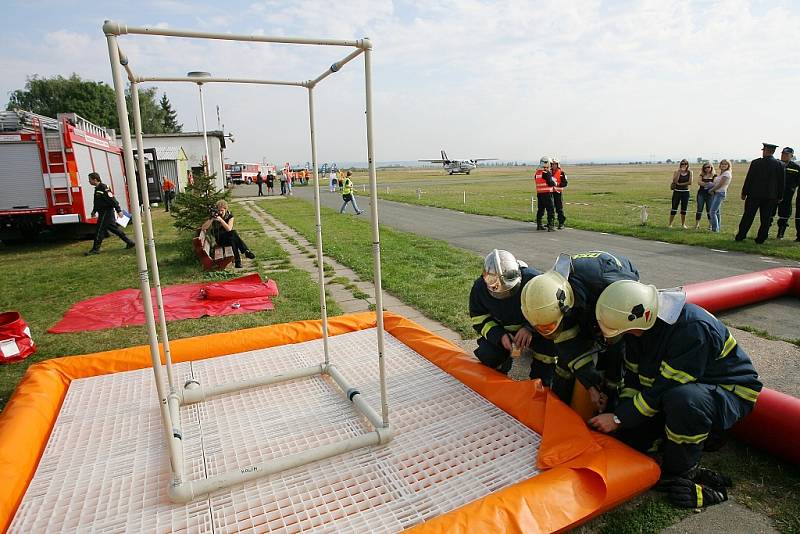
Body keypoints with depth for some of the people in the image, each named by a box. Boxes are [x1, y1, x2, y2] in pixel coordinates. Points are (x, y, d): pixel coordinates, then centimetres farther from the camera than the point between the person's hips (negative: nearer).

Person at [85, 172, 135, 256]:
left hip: (107, 212, -10)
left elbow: (112, 200, -21)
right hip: (103, 213, 10)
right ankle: (130, 242, 15)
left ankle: (95, 249, 0)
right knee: (114, 228, 12)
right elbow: (96, 202, 26)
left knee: (99, 230, -6)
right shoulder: (97, 189, 15)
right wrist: (94, 211, 25)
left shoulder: (104, 188, -16)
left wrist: (119, 210, -23)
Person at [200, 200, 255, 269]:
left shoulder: (230, 216, -3)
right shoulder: (214, 216, -4)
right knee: (233, 234, -32)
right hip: (219, 239, -1)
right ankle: (246, 251, -33)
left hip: (230, 237, 1)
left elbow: (229, 229, -18)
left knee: (233, 240, -36)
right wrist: (212, 219, -23)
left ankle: (237, 260, -37)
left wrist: (221, 220, -29)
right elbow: (203, 228, -12)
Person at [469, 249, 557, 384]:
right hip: (501, 331, 2)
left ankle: (541, 383, -4)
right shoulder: (480, 287, -19)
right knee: (487, 355, -20)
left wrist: (530, 328, -36)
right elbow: (479, 319, -10)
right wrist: (500, 336, -27)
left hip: (535, 328, -2)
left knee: (550, 345, -30)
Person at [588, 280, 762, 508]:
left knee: (683, 399, -42)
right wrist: (622, 412, -12)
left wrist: (619, 418, -24)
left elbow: (665, 388, -31)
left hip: (731, 392, -7)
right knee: (623, 435, -3)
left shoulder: (693, 329, -34)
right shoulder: (640, 325, -9)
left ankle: (678, 475, -16)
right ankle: (698, 432, 15)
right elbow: (634, 374, 2)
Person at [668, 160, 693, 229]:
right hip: (677, 191, -1)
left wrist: (680, 184, -9)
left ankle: (683, 224, 17)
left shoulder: (690, 172, 3)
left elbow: (690, 182, -7)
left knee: (684, 209, 7)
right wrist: (679, 171, -16)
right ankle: (670, 224, 3)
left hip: (685, 192, 1)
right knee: (674, 208, -2)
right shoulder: (676, 172, 0)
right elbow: (675, 181, -15)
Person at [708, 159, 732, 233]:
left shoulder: (727, 173, -10)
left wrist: (711, 190, -5)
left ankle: (715, 229, -11)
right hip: (715, 193, 9)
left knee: (712, 211, -14)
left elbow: (720, 185, -15)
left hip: (720, 193, -9)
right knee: (717, 212, 13)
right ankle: (718, 227, 19)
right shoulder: (721, 173, 18)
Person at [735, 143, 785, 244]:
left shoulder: (756, 163, -7)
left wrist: (744, 193, 1)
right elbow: (782, 182, 5)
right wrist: (779, 196, 13)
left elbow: (748, 179, -6)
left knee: (748, 216, 5)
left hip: (754, 194, -2)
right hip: (770, 196, 2)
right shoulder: (779, 165, 1)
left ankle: (740, 236, 8)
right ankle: (760, 239, 9)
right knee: (766, 219, 7)